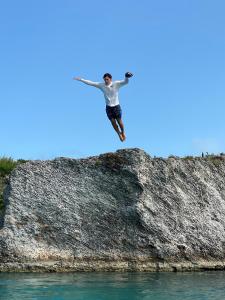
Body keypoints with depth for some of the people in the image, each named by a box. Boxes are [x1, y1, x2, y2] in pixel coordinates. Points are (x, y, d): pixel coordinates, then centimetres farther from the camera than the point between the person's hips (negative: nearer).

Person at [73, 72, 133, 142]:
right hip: (108, 107, 2)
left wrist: (127, 77, -45)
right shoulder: (101, 85, -4)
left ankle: (123, 132, 30)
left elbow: (125, 82, -23)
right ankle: (119, 134, 24)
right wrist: (80, 79, 1)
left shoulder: (116, 84, -11)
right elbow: (90, 83, 1)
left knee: (119, 121, 2)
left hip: (116, 106, -2)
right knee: (113, 122, 3)